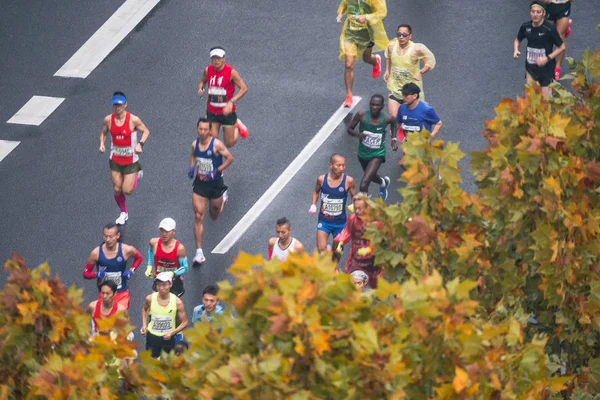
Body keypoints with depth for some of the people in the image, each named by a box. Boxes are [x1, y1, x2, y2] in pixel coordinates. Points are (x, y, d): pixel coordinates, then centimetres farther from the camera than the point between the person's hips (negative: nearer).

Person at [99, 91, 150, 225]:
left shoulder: (133, 120, -20)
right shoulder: (108, 120, -10)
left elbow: (146, 131, -6)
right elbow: (103, 133, 8)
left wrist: (140, 144, -22)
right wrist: (102, 144, -12)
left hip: (130, 160, -3)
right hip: (115, 160, 3)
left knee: (127, 190, -3)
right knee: (117, 190, 9)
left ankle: (136, 173, 30)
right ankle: (123, 213, 34)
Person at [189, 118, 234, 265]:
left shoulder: (216, 144, -18)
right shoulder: (195, 143, -4)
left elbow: (230, 158, -11)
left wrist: (217, 171, -21)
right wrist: (192, 167, -1)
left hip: (215, 183, -2)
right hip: (200, 183, 2)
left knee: (214, 215, 19)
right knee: (198, 217, -7)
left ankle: (223, 196, 56)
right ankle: (199, 252, -3)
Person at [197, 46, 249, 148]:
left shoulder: (231, 72, -16)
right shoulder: (208, 70, -3)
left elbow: (244, 88, -14)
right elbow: (202, 81, 16)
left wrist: (231, 102, -25)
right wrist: (201, 89, -8)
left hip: (227, 112, -3)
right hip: (212, 112, 3)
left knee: (229, 143, 7)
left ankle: (238, 126, 37)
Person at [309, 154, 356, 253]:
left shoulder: (348, 181, -14)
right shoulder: (322, 179, -10)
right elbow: (316, 192, 12)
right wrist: (313, 205, -3)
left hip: (340, 222, 0)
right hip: (324, 221, 0)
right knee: (321, 250, -13)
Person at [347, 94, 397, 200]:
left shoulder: (387, 119, -19)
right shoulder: (361, 115, -20)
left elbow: (394, 123, 7)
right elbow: (349, 129, -9)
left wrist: (394, 139, 0)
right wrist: (357, 134, -30)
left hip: (377, 154, -3)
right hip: (363, 153, 3)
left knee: (364, 184, -19)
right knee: (371, 176, 32)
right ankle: (383, 182, 67)